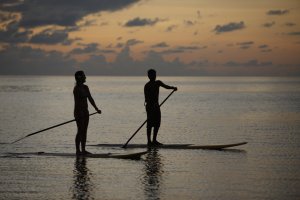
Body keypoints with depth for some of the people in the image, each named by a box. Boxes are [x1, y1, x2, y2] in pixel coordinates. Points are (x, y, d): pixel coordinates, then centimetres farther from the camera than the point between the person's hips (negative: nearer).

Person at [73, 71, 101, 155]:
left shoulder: (85, 87, 12)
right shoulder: (77, 88, -13)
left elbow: (90, 99, 16)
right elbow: (77, 102, -19)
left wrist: (96, 108, 11)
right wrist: (78, 113, -24)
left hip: (85, 111, 8)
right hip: (79, 112, -8)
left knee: (84, 131, 8)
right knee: (80, 131, -7)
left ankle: (83, 150, 11)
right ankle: (78, 150, -3)